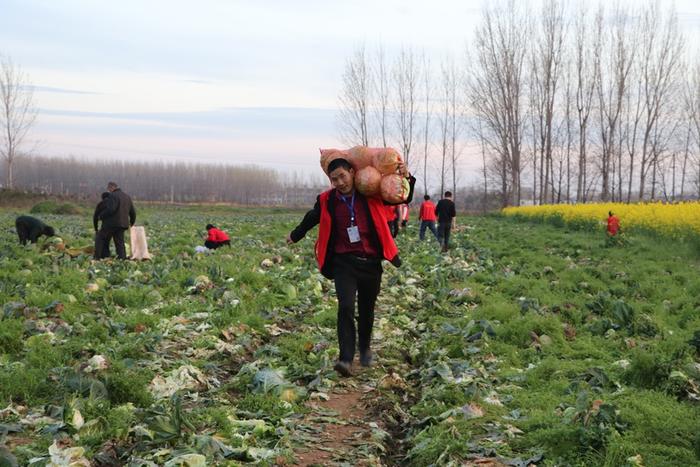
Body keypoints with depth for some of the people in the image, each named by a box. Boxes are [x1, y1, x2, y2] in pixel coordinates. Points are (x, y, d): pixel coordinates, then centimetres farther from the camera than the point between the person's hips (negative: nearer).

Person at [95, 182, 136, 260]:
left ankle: (97, 257, 4)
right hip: (122, 224, 7)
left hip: (111, 223, -7)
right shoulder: (127, 197, 14)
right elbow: (132, 212, 18)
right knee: (120, 243, 11)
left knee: (100, 238, 7)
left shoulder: (112, 196, -11)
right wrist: (131, 223, 32)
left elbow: (110, 210, -24)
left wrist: (101, 216, -9)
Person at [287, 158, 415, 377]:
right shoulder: (327, 201, -1)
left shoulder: (371, 194, -2)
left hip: (371, 262, 1)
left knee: (367, 309, 15)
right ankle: (346, 359, -20)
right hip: (344, 263, -1)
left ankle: (365, 348, 40)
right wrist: (295, 236, 36)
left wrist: (406, 179, -9)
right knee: (346, 308, -19)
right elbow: (310, 219, 21)